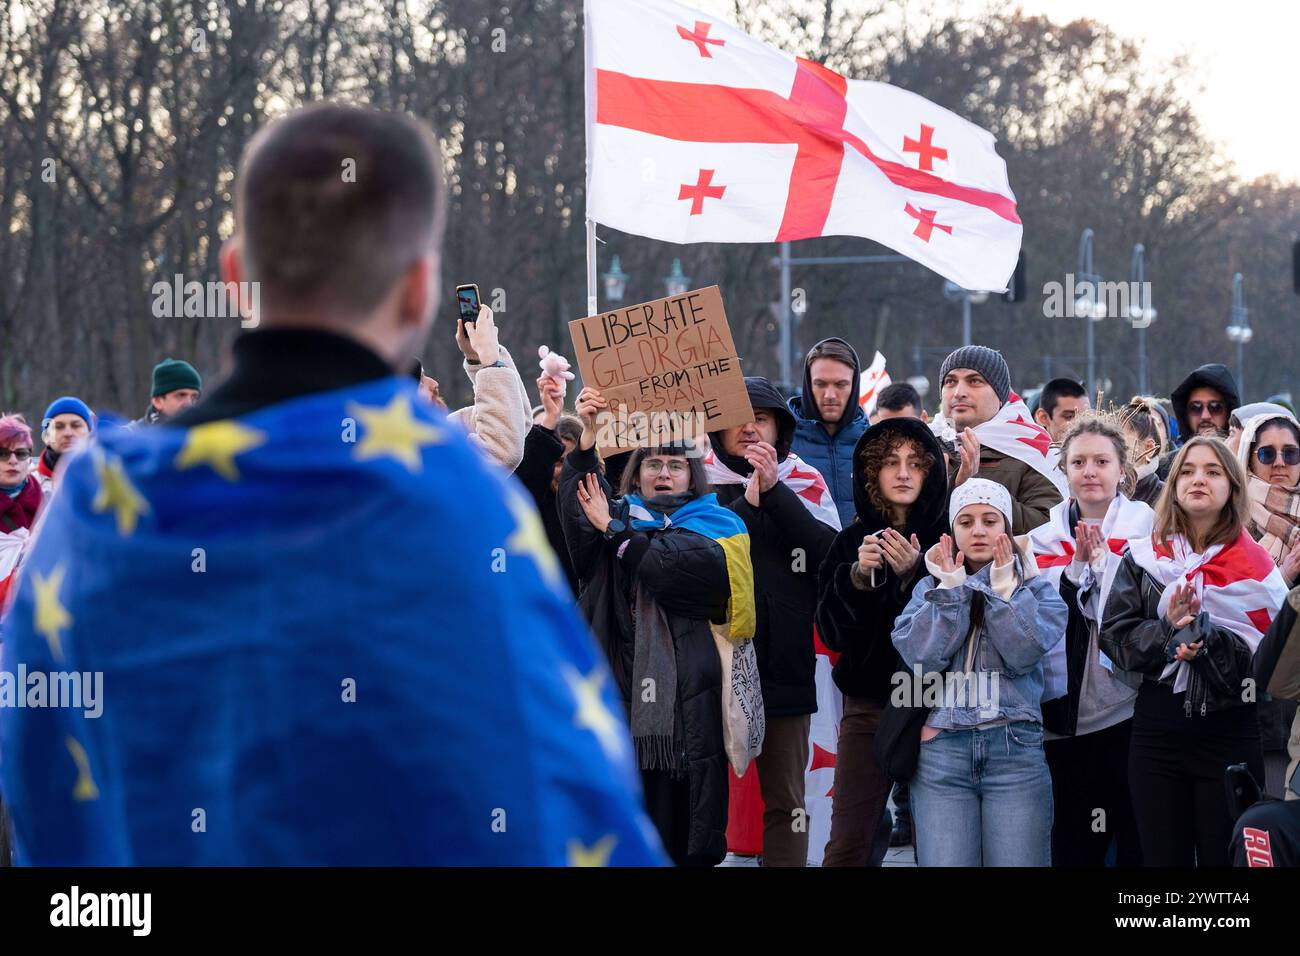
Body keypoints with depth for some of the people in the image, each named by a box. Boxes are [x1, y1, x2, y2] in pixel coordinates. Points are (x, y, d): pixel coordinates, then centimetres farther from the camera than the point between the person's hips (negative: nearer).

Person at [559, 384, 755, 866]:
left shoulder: (714, 525, 10)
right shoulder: (620, 516, 16)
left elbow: (683, 567, -12)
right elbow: (578, 510, -7)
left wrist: (616, 533, -3)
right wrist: (587, 437, -20)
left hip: (687, 700, -2)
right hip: (621, 694, 2)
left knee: (688, 837, -2)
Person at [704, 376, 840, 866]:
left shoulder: (805, 483, 7)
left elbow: (832, 552, -8)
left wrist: (774, 491, -12)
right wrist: (747, 502, -16)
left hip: (786, 670, 2)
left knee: (786, 804, 8)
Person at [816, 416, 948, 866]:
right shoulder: (852, 542, 7)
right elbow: (830, 631, 0)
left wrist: (914, 576, -23)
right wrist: (857, 576, -15)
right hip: (868, 705, 3)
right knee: (847, 845, -2)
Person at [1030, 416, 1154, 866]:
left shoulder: (1148, 528, 2)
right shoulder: (1045, 537, 9)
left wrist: (1104, 561, -15)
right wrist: (1076, 567, -12)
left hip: (1129, 706, -3)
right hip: (1067, 712, 3)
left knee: (1139, 843, 0)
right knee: (1074, 844, 8)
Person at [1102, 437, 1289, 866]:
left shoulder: (1253, 565, 1)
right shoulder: (1142, 558, 6)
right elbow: (1114, 637, -1)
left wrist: (1208, 638, -22)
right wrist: (1167, 631, -17)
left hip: (1230, 730, -2)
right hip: (1157, 730, 2)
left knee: (1225, 860, 3)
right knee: (1163, 857, 5)